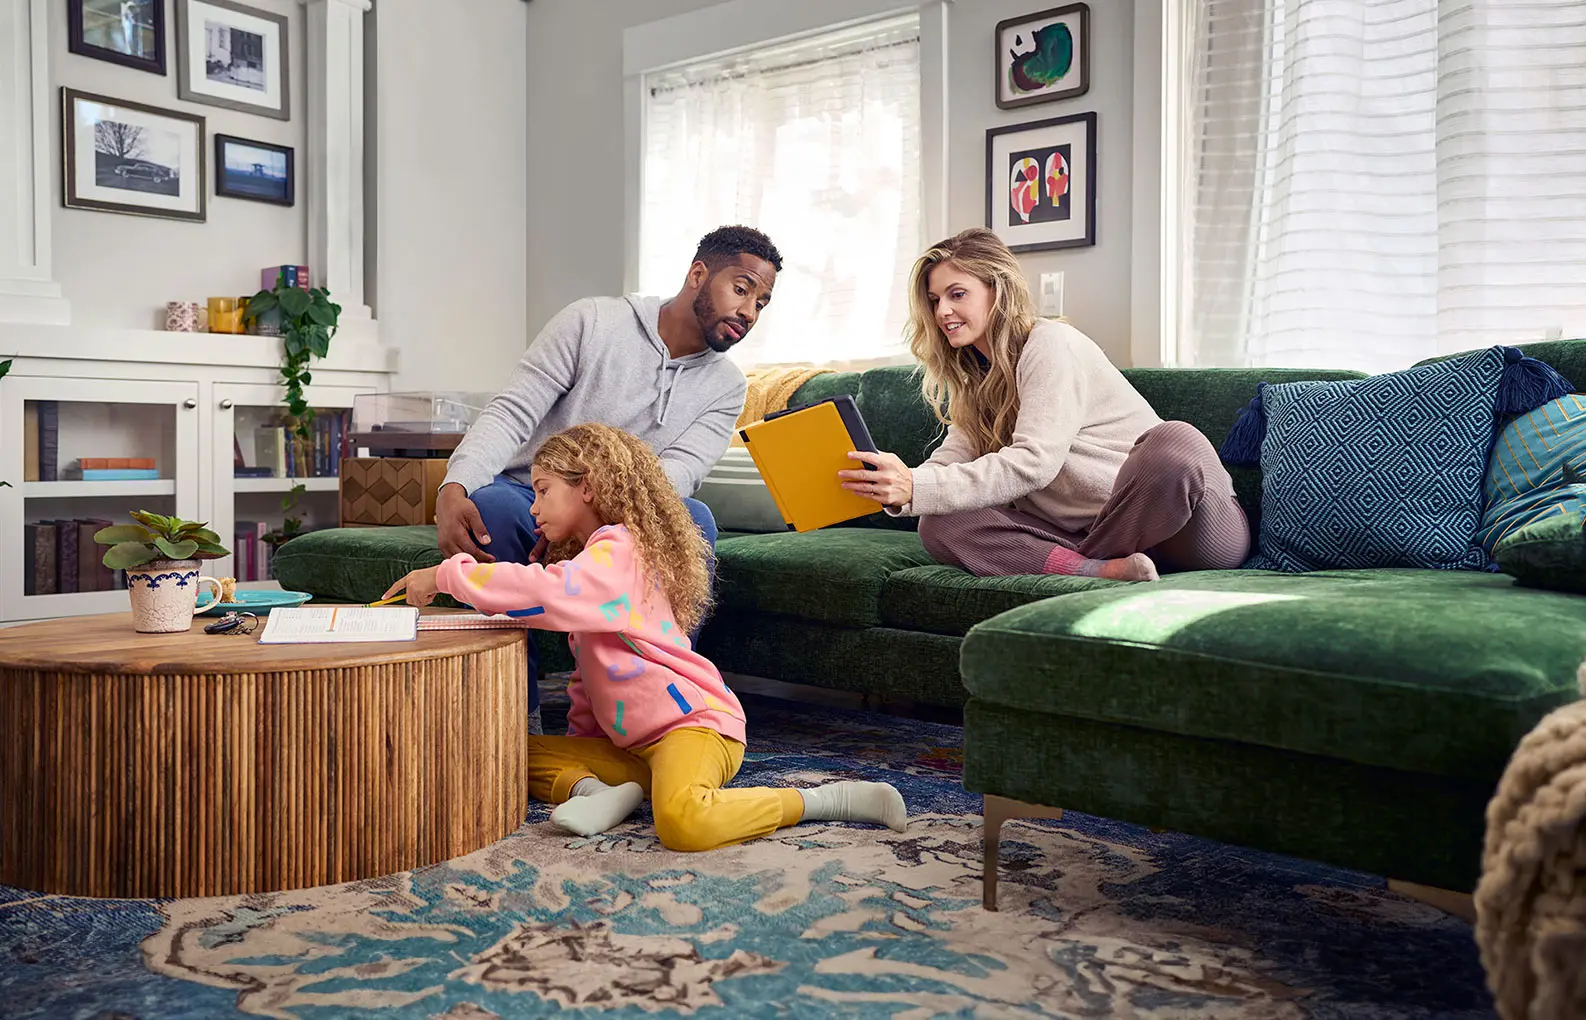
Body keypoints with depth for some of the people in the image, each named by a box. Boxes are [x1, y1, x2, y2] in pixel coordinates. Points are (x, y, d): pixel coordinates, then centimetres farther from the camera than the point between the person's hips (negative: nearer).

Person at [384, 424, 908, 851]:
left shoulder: (616, 549, -12)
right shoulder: (594, 556, 21)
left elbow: (546, 590, -31)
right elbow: (590, 672, 23)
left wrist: (447, 575, -22)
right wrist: (580, 740, 16)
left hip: (694, 722, -10)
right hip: (630, 741, 10)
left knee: (682, 820, -38)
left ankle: (830, 799, -19)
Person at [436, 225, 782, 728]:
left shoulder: (726, 387, 4)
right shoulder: (593, 322, -4)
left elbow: (680, 469, -14)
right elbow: (510, 413, -11)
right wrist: (452, 491, -32)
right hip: (530, 503, -1)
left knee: (692, 522, -30)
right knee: (490, 504, -36)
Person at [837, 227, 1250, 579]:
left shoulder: (1052, 343, -8)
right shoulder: (979, 378, 18)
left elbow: (1034, 463, -21)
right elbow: (950, 461, 3)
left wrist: (916, 487, -26)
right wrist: (900, 489, -18)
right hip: (1082, 533, 6)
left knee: (1175, 441, -39)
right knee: (939, 524, -14)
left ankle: (1078, 563, -18)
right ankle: (1104, 572, -30)